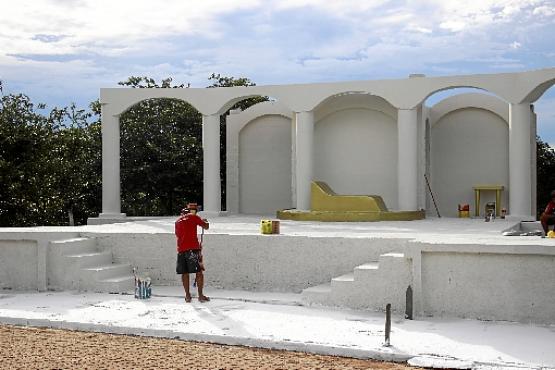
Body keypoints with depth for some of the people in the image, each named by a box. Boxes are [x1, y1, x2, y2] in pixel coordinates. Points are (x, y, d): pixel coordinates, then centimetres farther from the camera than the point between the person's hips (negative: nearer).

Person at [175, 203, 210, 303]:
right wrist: (205, 221, 28)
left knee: (184, 273, 9)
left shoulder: (178, 221, 19)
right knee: (199, 272, 0)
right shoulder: (194, 217, 3)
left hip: (181, 250, 5)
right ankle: (200, 295, -2)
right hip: (193, 248, -5)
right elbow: (206, 227, 7)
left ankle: (187, 296, 12)